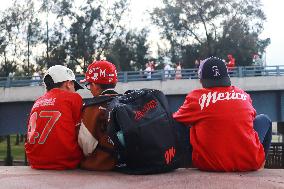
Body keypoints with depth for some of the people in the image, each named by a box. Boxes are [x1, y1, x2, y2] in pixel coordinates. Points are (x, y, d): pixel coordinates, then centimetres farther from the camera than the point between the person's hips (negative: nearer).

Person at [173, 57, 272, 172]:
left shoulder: (195, 97, -1)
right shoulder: (244, 95, 7)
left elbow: (175, 121, 11)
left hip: (208, 165, -1)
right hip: (249, 163, 1)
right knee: (263, 119, 26)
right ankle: (260, 162, 28)